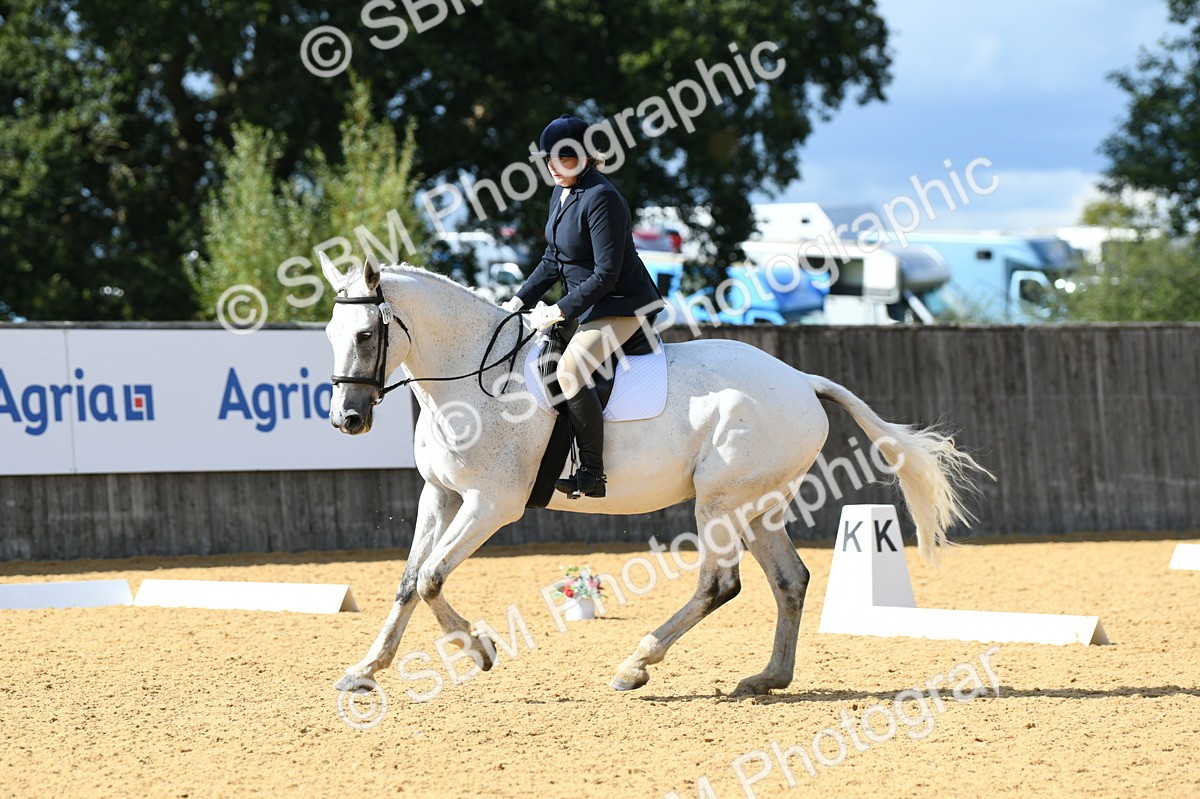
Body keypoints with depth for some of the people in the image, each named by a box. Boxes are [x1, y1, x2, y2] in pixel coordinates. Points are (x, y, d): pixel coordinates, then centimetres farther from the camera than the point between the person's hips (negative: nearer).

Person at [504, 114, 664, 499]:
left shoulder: (600, 198, -21)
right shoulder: (561, 194, 8)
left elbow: (606, 274, -24)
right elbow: (553, 261, 17)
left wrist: (560, 310, -21)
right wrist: (521, 301, 7)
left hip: (623, 305, -11)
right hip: (590, 308, 11)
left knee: (570, 369, -28)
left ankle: (592, 473, -26)